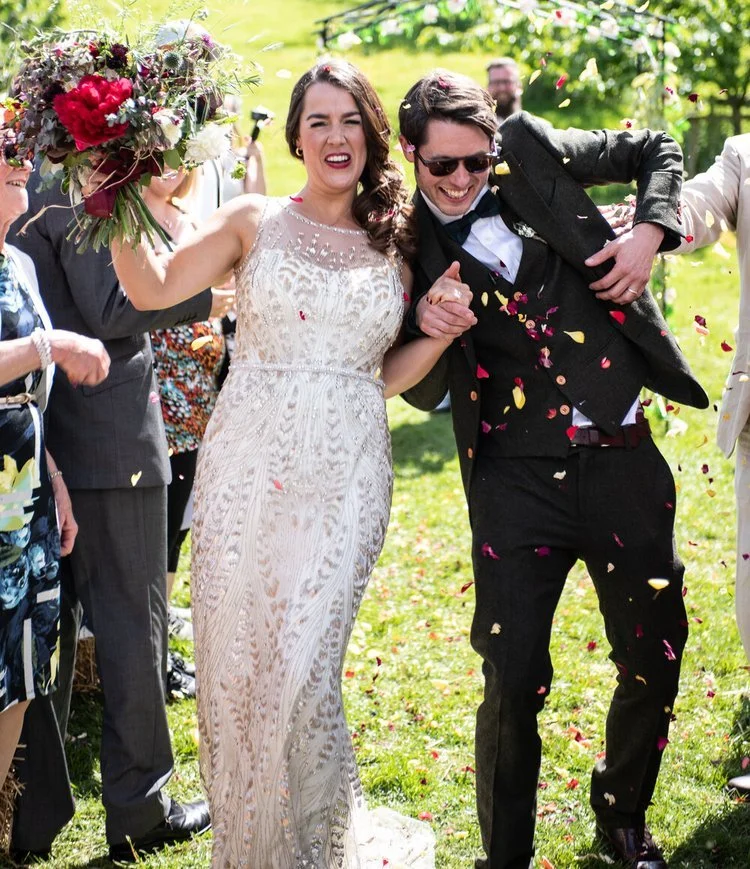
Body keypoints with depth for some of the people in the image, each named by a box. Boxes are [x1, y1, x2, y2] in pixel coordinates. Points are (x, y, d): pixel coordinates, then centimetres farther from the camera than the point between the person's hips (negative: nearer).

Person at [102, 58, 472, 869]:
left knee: (301, 669, -4)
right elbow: (153, 288, -8)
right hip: (249, 466, 0)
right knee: (234, 657, 5)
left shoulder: (394, 245, 10)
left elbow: (386, 376, 11)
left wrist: (443, 330, -4)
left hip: (345, 476, 0)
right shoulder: (255, 221, 5)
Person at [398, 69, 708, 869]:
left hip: (620, 459, 2)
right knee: (513, 683, -2)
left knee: (655, 666, 11)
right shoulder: (408, 243, -2)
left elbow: (657, 150, 14)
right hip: (515, 480, -2)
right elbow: (422, 392, 2)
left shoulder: (530, 152, 0)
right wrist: (425, 324, -18)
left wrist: (650, 231, -3)